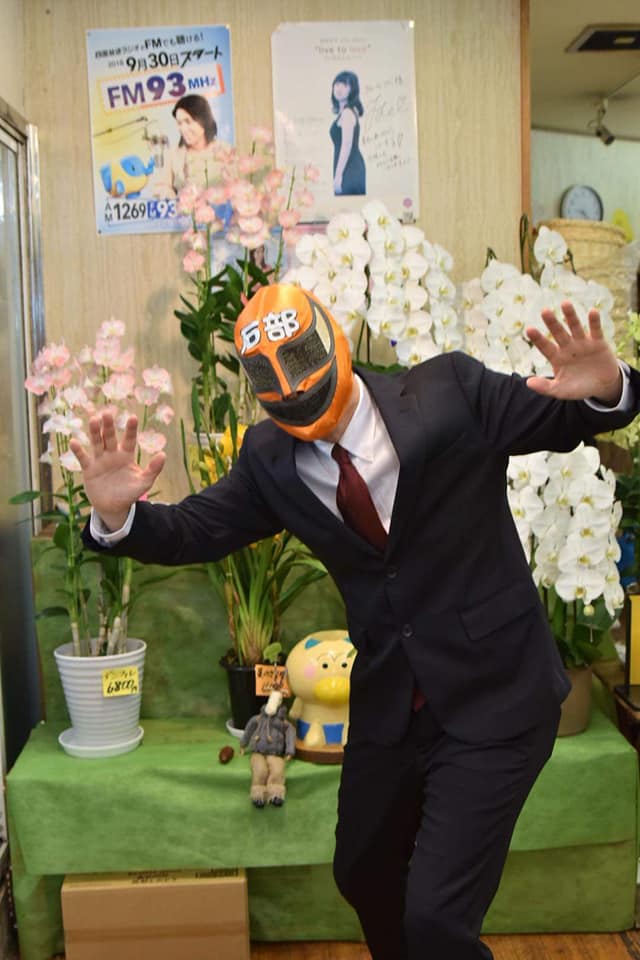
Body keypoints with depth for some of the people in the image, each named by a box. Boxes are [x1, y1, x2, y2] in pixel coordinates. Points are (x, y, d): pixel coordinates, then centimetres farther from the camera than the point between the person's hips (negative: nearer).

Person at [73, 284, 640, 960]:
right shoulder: (270, 459, -1)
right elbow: (196, 531, 2)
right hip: (387, 705, 5)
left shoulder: (449, 392, -12)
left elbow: (568, 419, -5)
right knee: (363, 877, 23)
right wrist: (118, 514, -19)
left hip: (492, 698, -5)